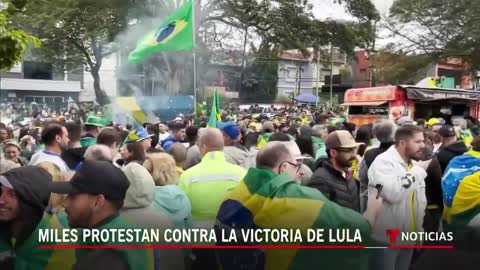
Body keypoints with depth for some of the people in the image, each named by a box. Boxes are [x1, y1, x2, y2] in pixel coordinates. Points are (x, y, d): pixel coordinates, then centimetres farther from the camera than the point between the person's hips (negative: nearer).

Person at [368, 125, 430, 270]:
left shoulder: (415, 163, 9)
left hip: (408, 237, 8)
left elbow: (420, 200, 17)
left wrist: (420, 230, 16)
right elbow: (393, 193, -32)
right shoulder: (383, 161, -16)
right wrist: (418, 170, -22)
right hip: (386, 239, -7)